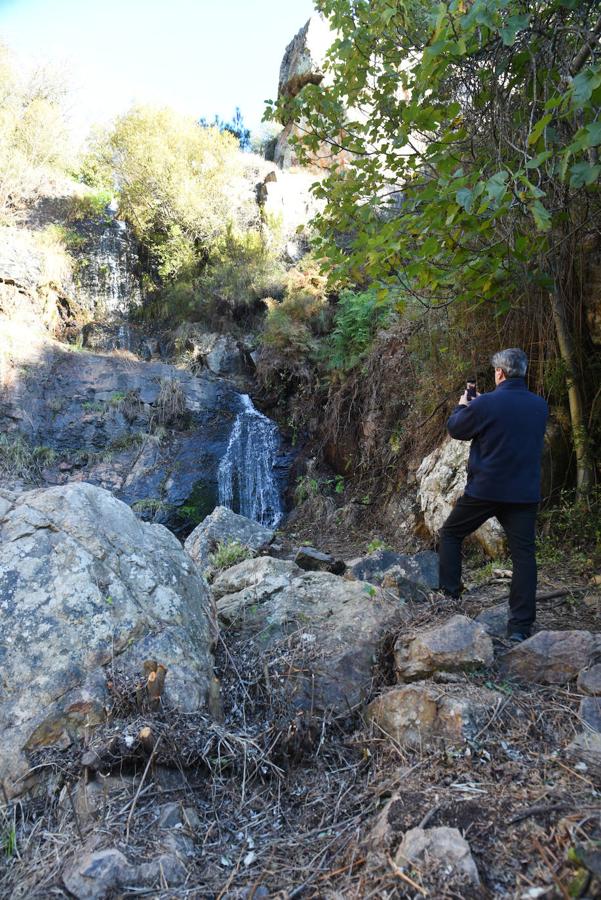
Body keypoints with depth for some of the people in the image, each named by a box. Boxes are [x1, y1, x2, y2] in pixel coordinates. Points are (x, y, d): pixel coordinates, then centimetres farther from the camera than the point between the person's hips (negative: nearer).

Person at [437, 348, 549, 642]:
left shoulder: (484, 404, -14)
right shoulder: (540, 406, 4)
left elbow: (456, 429, 1)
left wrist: (463, 406, 21)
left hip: (485, 490, -4)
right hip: (525, 494, 4)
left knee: (450, 534, 17)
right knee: (524, 554, 6)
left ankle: (449, 596, 19)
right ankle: (520, 627, 6)